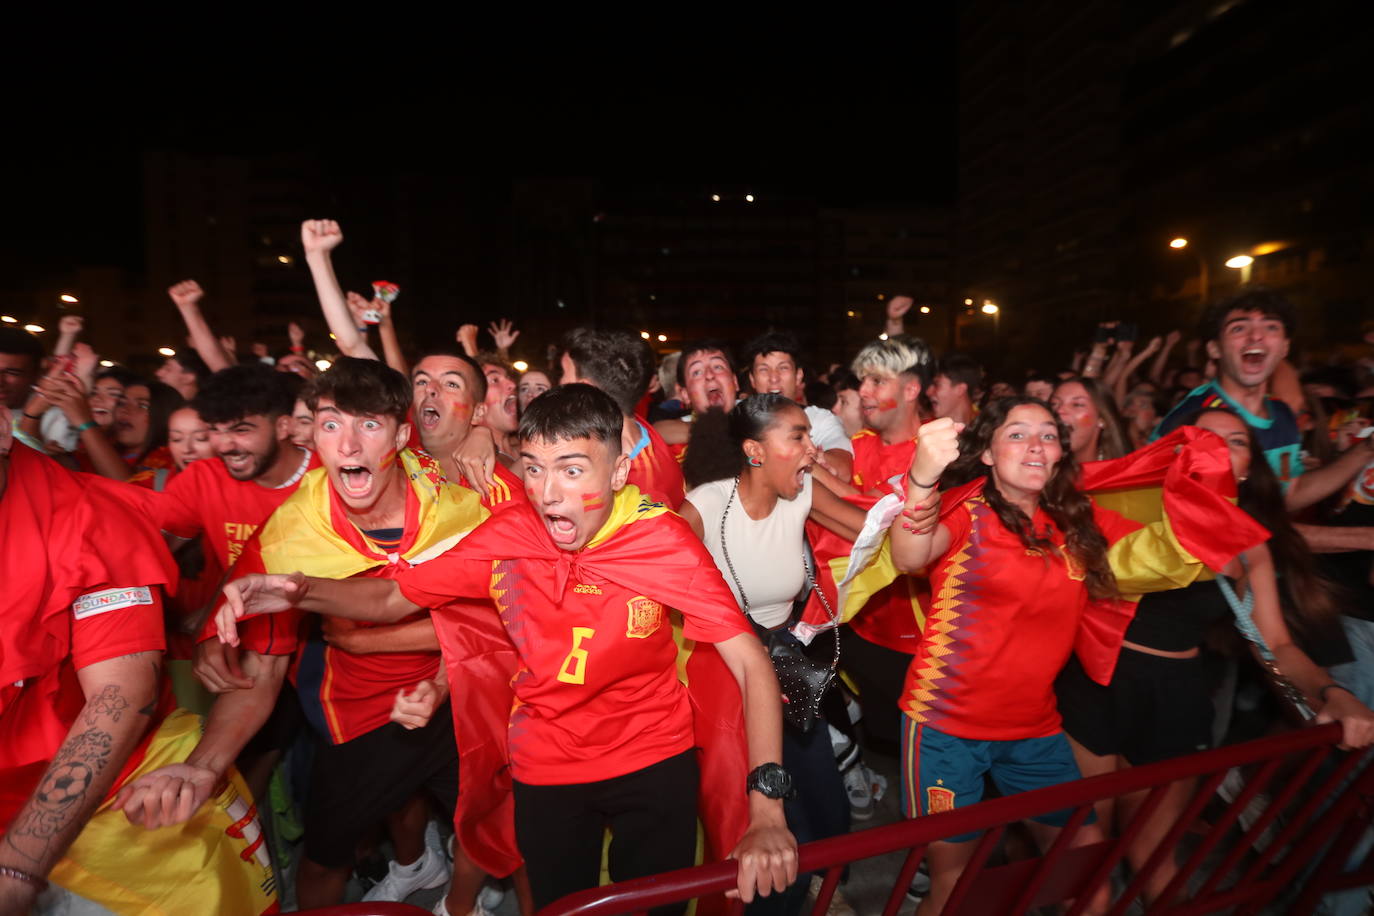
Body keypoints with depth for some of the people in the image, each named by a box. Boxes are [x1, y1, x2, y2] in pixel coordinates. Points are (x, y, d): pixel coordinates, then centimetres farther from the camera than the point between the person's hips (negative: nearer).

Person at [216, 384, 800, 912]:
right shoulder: (505, 538, -16)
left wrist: (767, 807, -35)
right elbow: (391, 599, -5)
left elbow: (750, 663, -24)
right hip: (545, 769, 2)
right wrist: (301, 591, -25)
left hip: (654, 760, -1)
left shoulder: (663, 539, -22)